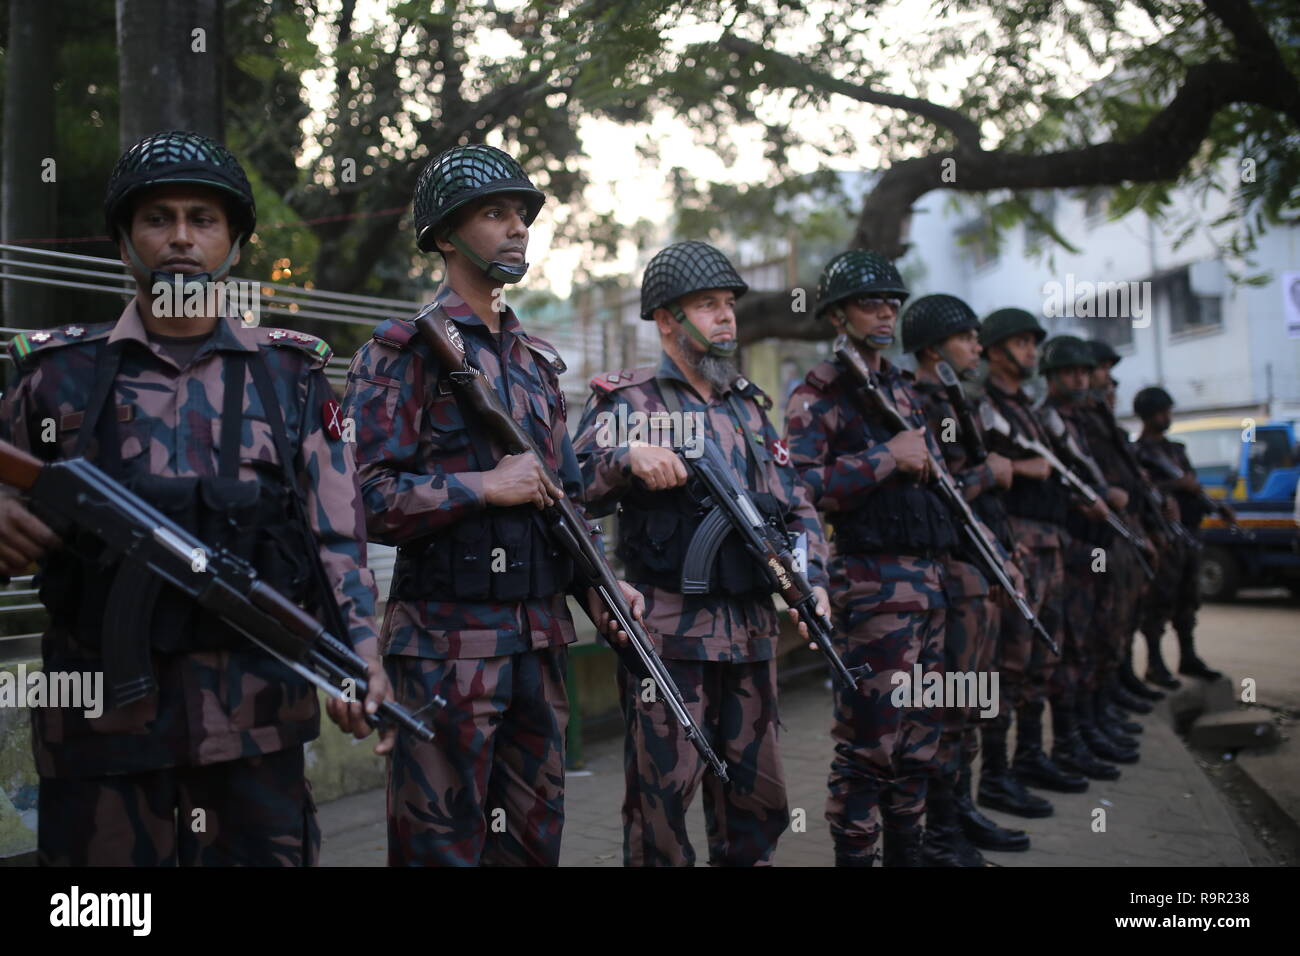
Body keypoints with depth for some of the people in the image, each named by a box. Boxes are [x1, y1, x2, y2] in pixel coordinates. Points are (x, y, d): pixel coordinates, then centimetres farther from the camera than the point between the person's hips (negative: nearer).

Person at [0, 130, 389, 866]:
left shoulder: (292, 376, 7)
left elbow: (338, 536, 4)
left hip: (255, 713, 0)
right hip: (101, 713, 0)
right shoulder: (61, 373, 7)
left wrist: (361, 652, -9)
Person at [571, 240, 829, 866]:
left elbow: (795, 503, 17)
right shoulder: (626, 397, 0)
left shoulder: (749, 407, 17)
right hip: (668, 631, -6)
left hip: (753, 632, 6)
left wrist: (813, 579, 3)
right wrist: (629, 457, -27)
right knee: (662, 797, -1)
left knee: (756, 795, 14)